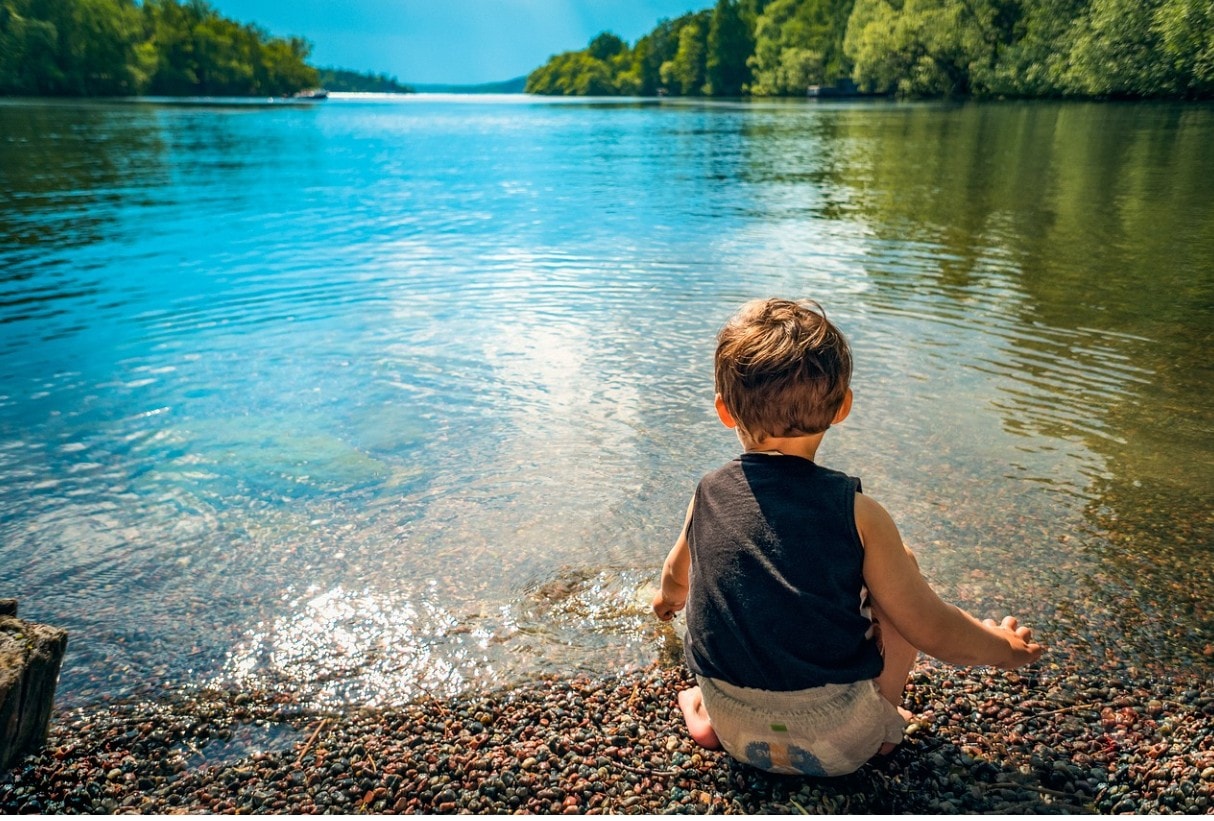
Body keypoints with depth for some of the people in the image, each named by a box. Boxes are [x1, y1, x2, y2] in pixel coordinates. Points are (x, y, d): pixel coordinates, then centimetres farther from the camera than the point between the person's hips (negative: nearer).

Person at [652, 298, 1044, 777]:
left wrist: (669, 596, 40)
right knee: (900, 561, 11)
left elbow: (678, 574, 15)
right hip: (839, 745, -2)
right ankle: (883, 718, 19)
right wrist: (1004, 648, 13)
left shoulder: (708, 496, -7)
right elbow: (933, 631, -9)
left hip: (735, 732, 3)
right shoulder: (856, 513, -17)